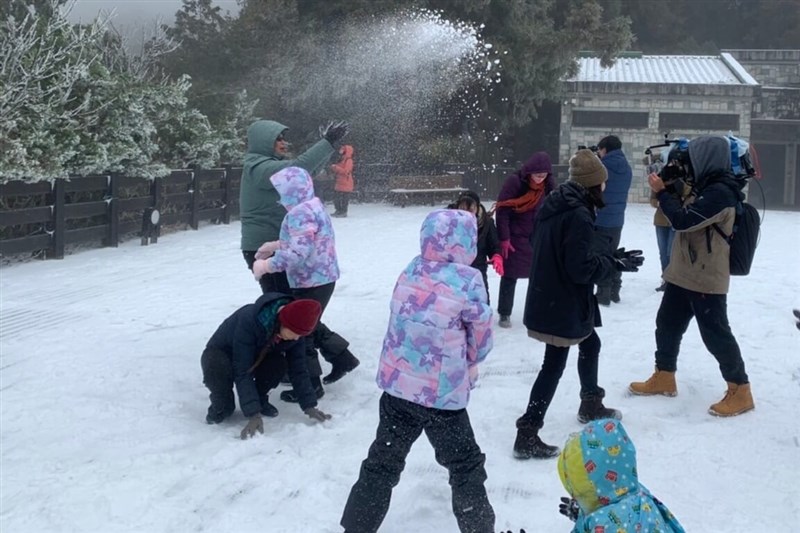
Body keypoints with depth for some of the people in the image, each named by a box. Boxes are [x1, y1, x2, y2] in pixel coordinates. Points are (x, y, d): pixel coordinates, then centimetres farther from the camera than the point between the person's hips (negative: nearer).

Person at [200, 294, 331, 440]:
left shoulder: (294, 328, -21)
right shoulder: (249, 321, -39)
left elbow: (298, 369, -14)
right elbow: (242, 372, -38)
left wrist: (309, 406, -23)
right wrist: (253, 414, -43)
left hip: (255, 358, 4)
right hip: (220, 355, -4)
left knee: (279, 364, -29)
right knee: (218, 369, -39)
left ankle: (259, 399, -1)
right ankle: (221, 407, -10)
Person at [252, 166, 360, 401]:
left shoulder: (301, 212, -23)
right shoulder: (312, 207, 10)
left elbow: (299, 253, -31)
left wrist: (266, 265, -23)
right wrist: (276, 245, 20)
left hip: (312, 282, -10)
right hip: (321, 278, 10)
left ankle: (310, 385, 12)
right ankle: (342, 358, 34)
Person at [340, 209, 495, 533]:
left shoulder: (411, 271, 0)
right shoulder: (468, 281, -15)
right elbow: (481, 334, -3)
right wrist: (471, 363, 17)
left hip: (396, 384, 5)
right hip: (440, 394, -5)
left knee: (383, 461, 17)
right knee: (465, 465, 15)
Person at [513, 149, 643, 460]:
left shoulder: (552, 205, 6)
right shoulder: (578, 215, -23)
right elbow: (582, 268, -24)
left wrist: (610, 258, 13)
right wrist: (616, 262, -9)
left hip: (547, 298, 10)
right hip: (563, 304, -10)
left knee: (590, 344, 27)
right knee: (554, 365, -2)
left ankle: (591, 405, 46)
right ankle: (527, 435, 1)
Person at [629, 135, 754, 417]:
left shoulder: (720, 192, -21)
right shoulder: (708, 188, 10)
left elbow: (682, 220, -25)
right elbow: (685, 212, 20)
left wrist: (661, 191, -13)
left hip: (706, 280, -10)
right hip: (684, 275, 10)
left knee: (715, 334, -4)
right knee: (667, 325, 17)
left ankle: (740, 391, 7)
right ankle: (664, 377, 30)